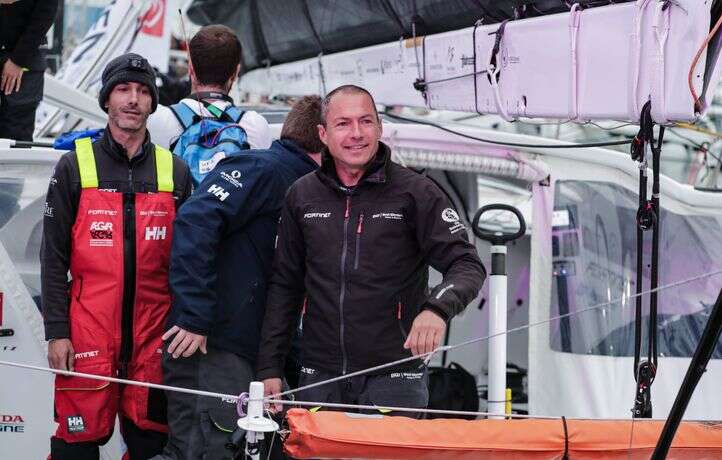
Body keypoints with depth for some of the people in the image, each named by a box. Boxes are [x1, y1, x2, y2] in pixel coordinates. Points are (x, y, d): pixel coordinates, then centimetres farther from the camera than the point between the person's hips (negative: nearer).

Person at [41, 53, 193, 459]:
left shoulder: (176, 173, 10)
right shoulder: (75, 167, 4)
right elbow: (54, 258, 2)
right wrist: (57, 331, -5)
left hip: (154, 337, 2)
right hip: (87, 338, -2)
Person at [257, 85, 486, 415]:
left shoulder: (415, 192, -1)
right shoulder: (302, 196, 10)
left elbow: (466, 264, -5)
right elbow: (284, 286, 16)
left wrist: (437, 307, -27)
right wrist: (269, 367, 10)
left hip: (394, 380, -3)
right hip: (318, 377, 3)